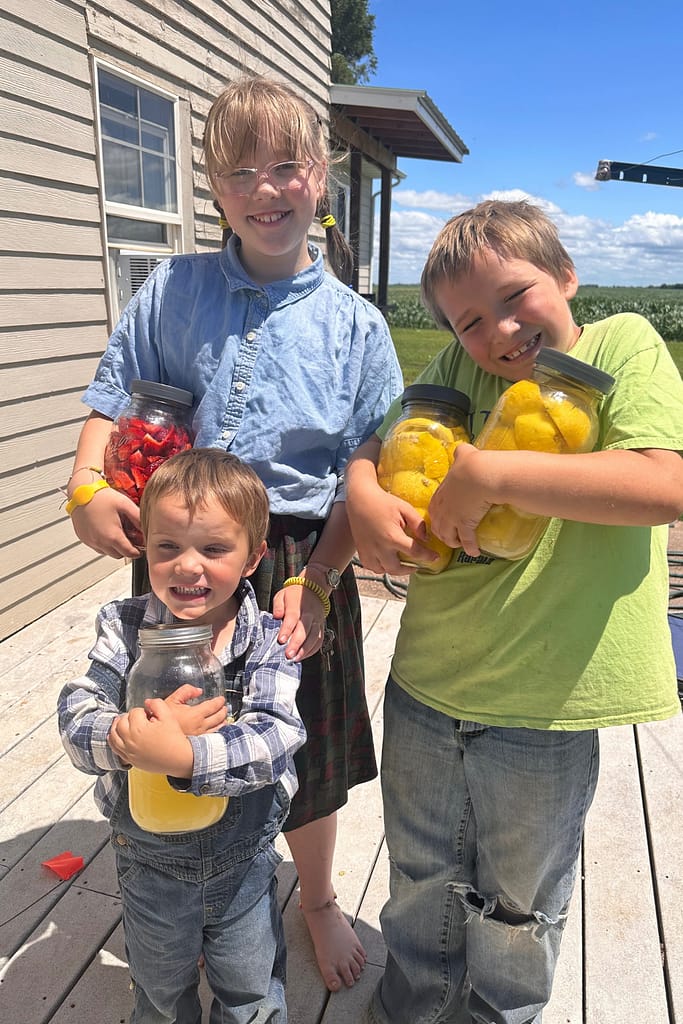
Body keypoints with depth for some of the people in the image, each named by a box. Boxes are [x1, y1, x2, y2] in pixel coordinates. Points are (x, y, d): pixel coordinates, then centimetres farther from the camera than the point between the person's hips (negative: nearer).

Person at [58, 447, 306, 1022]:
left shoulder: (267, 640, -21)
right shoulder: (125, 628, -15)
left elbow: (276, 736, -32)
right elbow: (76, 722, -20)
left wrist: (183, 757, -46)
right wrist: (131, 735, -40)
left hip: (245, 859, -1)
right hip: (151, 860, 2)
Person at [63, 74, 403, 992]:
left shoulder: (355, 325, -3)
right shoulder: (171, 292, 1)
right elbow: (112, 404, 3)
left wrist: (316, 582, -16)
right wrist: (88, 489, -16)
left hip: (301, 563, -1)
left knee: (306, 755, 16)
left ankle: (317, 900, 49)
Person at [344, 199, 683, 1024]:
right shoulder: (458, 369, 1)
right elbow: (378, 446, 5)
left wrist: (486, 475, -27)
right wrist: (363, 495, -18)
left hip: (544, 711, -3)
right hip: (425, 685, 4)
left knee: (518, 908, 23)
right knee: (420, 885, 27)